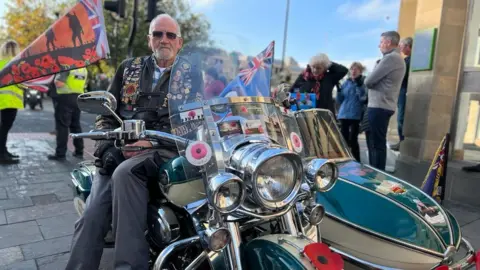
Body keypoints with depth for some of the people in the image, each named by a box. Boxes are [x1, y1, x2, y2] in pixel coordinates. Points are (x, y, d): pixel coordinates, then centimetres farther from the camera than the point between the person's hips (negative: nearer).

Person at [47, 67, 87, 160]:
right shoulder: (84, 68, 8)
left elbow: (59, 83, -19)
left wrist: (56, 79, 0)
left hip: (65, 97, -7)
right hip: (78, 97, 7)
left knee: (62, 126, -3)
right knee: (76, 125, 13)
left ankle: (60, 153, -1)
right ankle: (79, 151, 16)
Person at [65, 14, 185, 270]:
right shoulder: (129, 68, 19)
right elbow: (105, 112, 16)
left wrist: (151, 141, -17)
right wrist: (108, 147, -2)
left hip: (163, 148, -3)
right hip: (121, 150, 4)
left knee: (125, 173, -36)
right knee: (92, 216, -14)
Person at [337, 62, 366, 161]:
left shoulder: (363, 82, -2)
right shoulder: (346, 83, 12)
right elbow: (340, 101, 11)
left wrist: (359, 85, -24)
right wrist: (338, 90, -5)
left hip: (356, 115, -5)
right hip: (344, 114, 5)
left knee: (353, 139, -6)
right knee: (344, 138, 9)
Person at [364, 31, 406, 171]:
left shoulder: (390, 58, -14)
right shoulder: (397, 58, 20)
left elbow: (368, 81, -15)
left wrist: (368, 81, 5)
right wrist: (373, 81, 3)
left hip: (379, 106, -10)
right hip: (384, 106, 10)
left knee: (378, 143, -6)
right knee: (378, 142, 15)